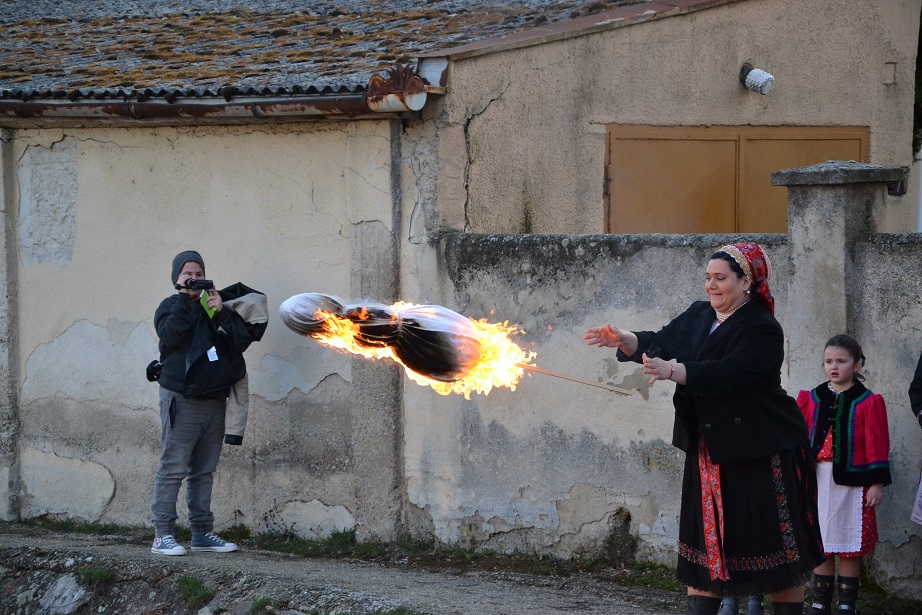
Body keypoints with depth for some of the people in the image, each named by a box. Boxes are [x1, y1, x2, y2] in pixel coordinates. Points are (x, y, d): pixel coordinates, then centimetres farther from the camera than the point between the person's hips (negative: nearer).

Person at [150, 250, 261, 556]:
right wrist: (186, 299, -13)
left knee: (204, 470, 9)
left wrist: (221, 314, -9)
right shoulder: (171, 306, 5)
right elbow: (169, 334, -17)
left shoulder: (217, 307, 16)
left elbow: (242, 340, 3)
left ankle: (202, 532, 14)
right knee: (173, 468, -10)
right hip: (181, 399, -5)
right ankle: (162, 534, -10)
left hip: (214, 400, 5)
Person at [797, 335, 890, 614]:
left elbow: (877, 447, -4)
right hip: (816, 481, 3)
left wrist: (877, 483, -8)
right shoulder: (811, 400, 6)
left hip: (851, 483, -3)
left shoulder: (868, 403, -3)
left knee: (849, 548, 3)